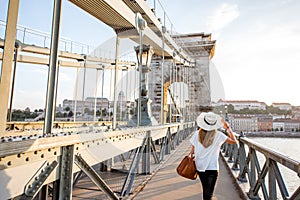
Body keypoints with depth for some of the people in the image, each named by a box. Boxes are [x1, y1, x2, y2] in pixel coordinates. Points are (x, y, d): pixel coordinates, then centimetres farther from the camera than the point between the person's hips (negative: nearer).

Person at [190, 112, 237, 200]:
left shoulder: (197, 134, -6)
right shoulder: (218, 135, -11)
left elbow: (192, 151, -2)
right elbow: (234, 141, 0)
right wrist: (228, 128, 7)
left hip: (199, 167, 3)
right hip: (212, 169, -3)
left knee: (205, 190, 23)